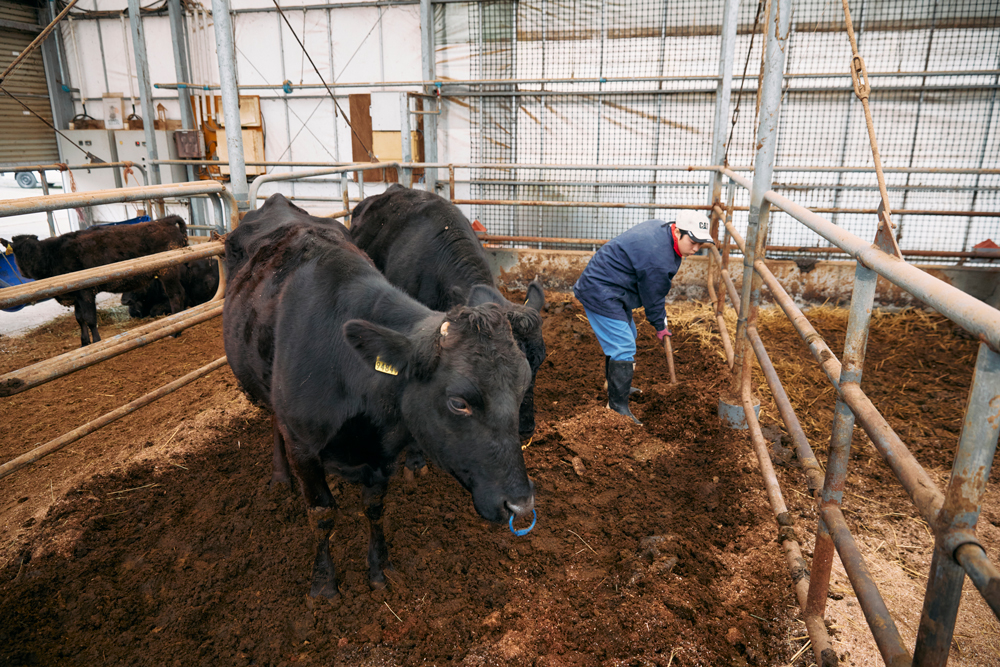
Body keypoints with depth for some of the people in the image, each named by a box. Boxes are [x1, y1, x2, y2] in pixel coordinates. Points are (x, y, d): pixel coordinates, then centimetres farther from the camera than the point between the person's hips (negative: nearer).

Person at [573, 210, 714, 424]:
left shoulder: (659, 227, 3)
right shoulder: (659, 258, -28)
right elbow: (653, 298, -14)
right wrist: (660, 326, 3)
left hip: (599, 283, 11)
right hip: (601, 295, -11)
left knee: (621, 337, 24)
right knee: (623, 347, -13)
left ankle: (617, 386, 42)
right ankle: (618, 406, -7)